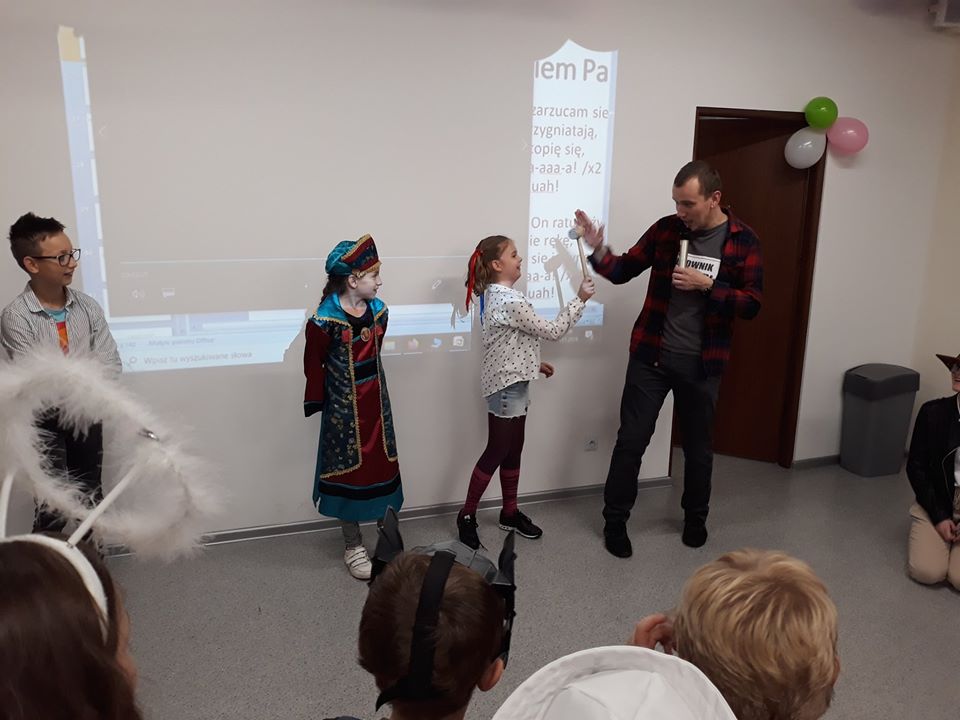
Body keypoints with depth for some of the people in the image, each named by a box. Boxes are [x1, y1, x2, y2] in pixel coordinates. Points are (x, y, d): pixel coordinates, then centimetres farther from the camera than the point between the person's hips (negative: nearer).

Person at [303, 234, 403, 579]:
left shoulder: (378, 310, -1)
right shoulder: (325, 319, -19)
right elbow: (314, 362, -8)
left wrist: (370, 384, 11)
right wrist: (322, 400, -2)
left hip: (376, 403, 5)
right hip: (344, 408, -5)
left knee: (382, 466, 13)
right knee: (349, 471, 7)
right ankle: (353, 547, 23)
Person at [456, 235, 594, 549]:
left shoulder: (495, 295, 8)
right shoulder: (510, 302, -24)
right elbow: (553, 331, -18)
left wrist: (534, 363, 20)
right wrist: (580, 299, -11)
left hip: (513, 382, 10)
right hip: (506, 385, -10)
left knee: (513, 451, 16)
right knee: (496, 452, 1)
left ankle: (510, 512, 29)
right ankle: (467, 515, 13)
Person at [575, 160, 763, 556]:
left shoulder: (743, 241, -5)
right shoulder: (666, 228, -1)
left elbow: (751, 305, -9)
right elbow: (623, 270, 1)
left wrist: (706, 285, -22)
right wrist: (598, 251, -18)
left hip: (702, 364, 0)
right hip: (651, 356, 1)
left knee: (698, 445, 15)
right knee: (631, 440, 4)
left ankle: (695, 517, 38)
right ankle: (614, 521, 21)